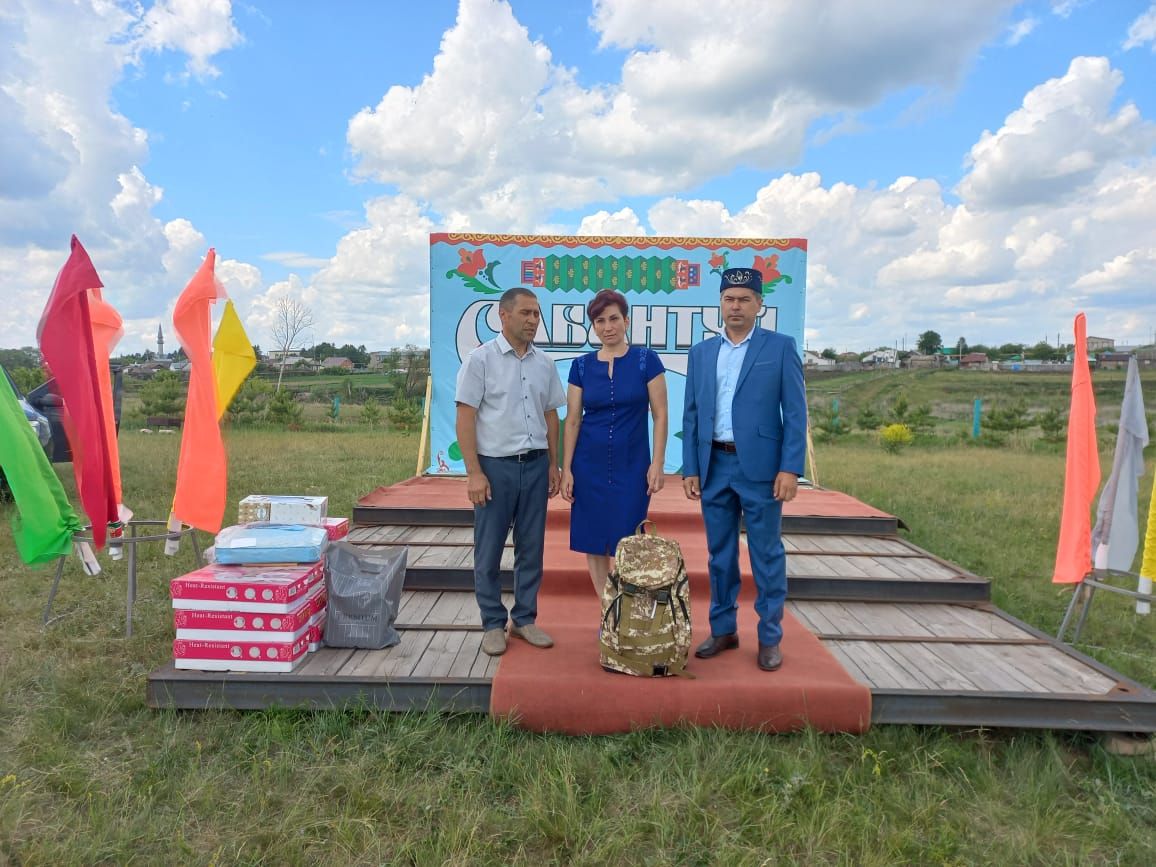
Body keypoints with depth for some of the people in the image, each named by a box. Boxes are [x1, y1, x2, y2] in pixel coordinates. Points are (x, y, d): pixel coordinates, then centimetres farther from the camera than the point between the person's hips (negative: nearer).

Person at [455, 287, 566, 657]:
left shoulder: (544, 363, 9)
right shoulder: (481, 359, -6)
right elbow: (465, 418, -9)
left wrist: (553, 464, 11)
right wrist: (474, 473, -13)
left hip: (535, 465, 5)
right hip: (495, 465, -4)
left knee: (531, 548, 10)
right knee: (489, 551, 5)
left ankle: (524, 619, 25)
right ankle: (493, 624, 20)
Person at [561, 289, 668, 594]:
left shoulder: (647, 360, -3)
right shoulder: (581, 365, 3)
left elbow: (660, 415, -3)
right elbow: (573, 420, 4)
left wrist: (657, 463, -8)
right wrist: (566, 469, 0)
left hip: (631, 465, -2)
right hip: (590, 465, 2)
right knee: (593, 541, 7)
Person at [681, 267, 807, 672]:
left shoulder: (780, 347, 0)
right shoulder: (701, 352, 10)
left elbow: (795, 412, -4)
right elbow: (691, 415, 10)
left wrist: (790, 468, -11)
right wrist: (690, 468, 4)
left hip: (760, 467, -3)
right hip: (714, 465, 4)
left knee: (766, 554, 5)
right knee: (720, 553, 12)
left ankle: (770, 637, 19)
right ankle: (723, 629, 26)